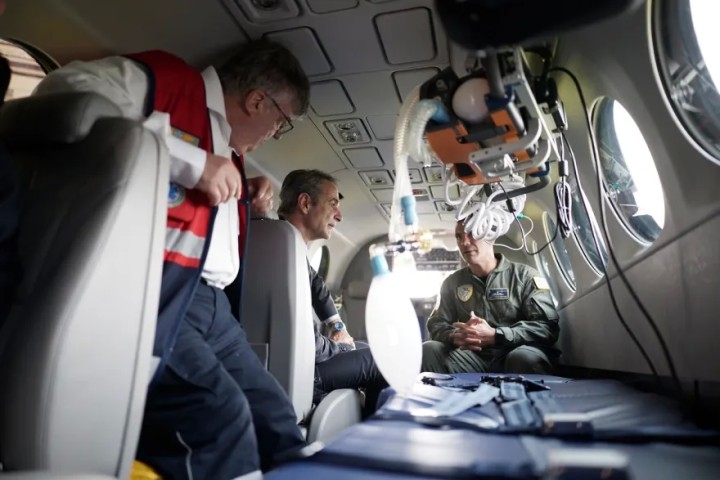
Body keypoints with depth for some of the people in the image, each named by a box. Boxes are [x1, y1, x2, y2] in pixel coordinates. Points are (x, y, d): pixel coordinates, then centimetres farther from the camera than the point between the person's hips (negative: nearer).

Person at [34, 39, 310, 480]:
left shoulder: (230, 151, 24)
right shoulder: (165, 78, 0)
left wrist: (248, 201, 17)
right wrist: (193, 161, -16)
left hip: (209, 301, 9)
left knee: (277, 420, 7)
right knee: (218, 413, -23)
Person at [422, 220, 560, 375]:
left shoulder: (525, 276, 0)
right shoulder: (452, 282, 11)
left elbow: (548, 326, -10)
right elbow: (436, 324, 9)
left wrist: (494, 335, -22)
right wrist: (454, 336, -16)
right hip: (475, 359, 3)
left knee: (524, 357, -37)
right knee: (428, 350, -21)